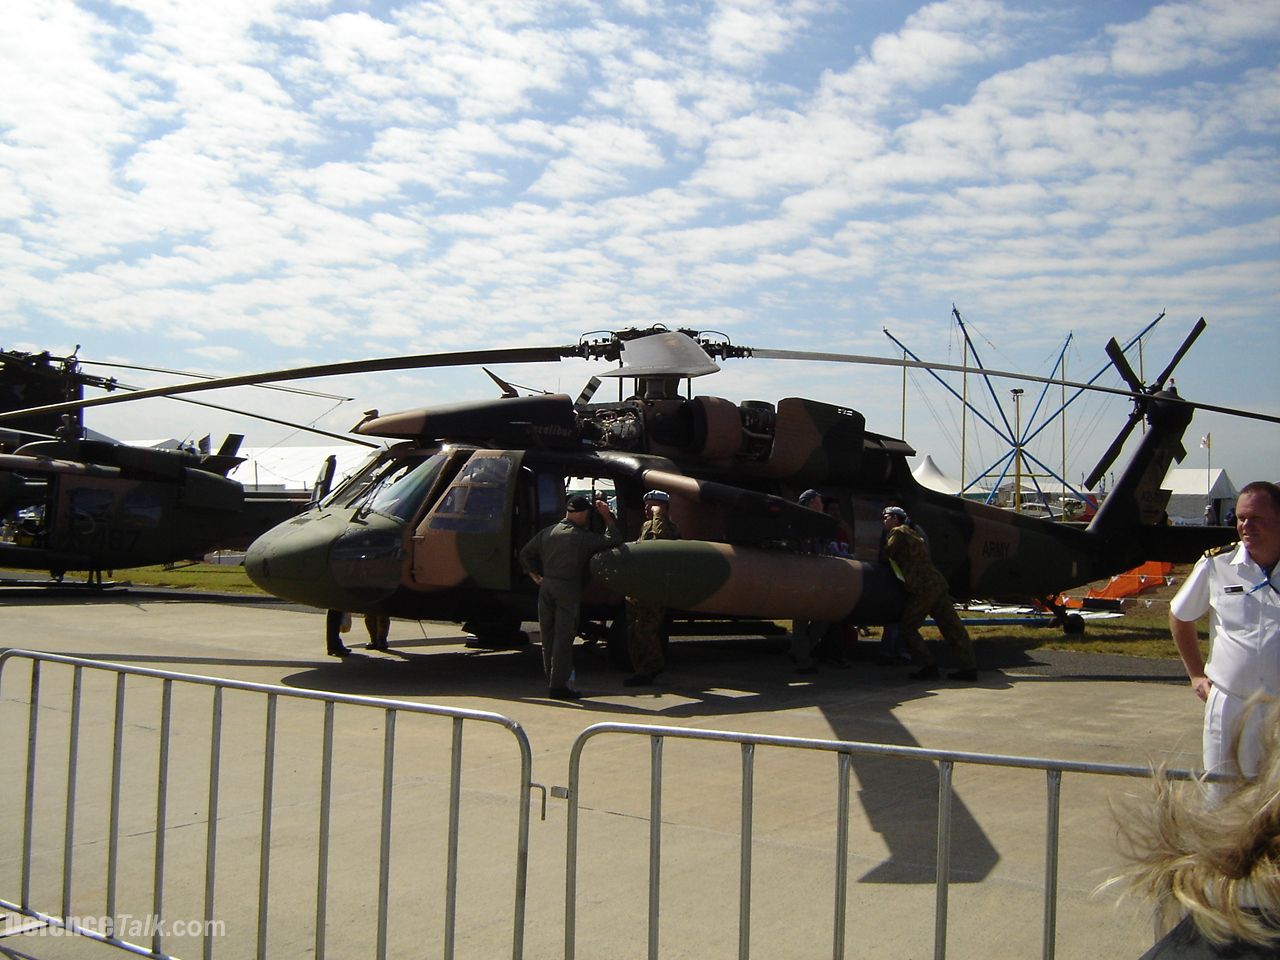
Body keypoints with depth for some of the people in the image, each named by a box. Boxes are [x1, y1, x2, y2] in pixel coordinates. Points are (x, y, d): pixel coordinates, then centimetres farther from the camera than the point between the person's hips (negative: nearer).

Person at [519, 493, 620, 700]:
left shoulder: (547, 532, 8)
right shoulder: (583, 537, -11)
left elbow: (525, 554, 13)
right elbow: (612, 540, -4)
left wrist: (536, 576, 17)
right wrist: (608, 516, 4)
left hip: (546, 585, 6)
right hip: (568, 589, -6)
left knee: (548, 636, 13)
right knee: (563, 637, -2)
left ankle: (552, 680, 22)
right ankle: (558, 685, -1)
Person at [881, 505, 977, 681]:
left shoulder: (898, 532, 1)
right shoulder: (912, 534, 28)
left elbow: (887, 554, 0)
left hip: (923, 587, -9)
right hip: (938, 583, 9)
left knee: (907, 627, 1)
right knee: (952, 627, 6)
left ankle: (927, 666, -5)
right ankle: (969, 667, 4)